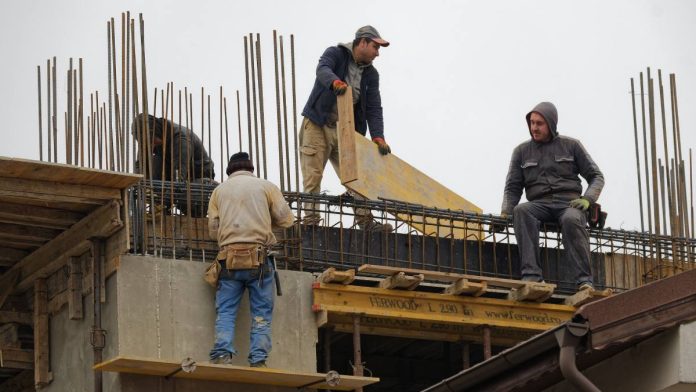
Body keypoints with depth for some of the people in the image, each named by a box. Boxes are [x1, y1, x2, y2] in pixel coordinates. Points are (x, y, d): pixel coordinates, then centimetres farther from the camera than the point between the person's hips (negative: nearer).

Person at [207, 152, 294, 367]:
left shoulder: (220, 190, 15)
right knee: (261, 313, 2)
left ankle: (222, 355, -13)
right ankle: (258, 361, -7)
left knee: (226, 311, 3)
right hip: (259, 258, -1)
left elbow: (213, 229, 12)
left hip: (229, 258, 1)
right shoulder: (266, 186, 10)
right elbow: (286, 219, 7)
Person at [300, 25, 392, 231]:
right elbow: (322, 70, -27)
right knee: (312, 176, -8)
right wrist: (335, 82, -51)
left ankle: (365, 220, -1)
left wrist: (378, 136, -12)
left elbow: (374, 108, 3)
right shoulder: (335, 54, -5)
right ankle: (310, 219, -6)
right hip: (317, 126, -5)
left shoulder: (371, 74, 9)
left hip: (345, 131, 5)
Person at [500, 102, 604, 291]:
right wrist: (505, 212, -4)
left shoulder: (571, 145, 12)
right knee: (521, 210, -34)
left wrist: (587, 199, -8)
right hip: (540, 204, 2)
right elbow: (513, 188, 15)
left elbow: (596, 176, 12)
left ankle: (585, 280, -38)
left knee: (571, 220, -39)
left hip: (569, 203, -2)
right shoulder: (522, 151, 17)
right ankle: (531, 274, -43)